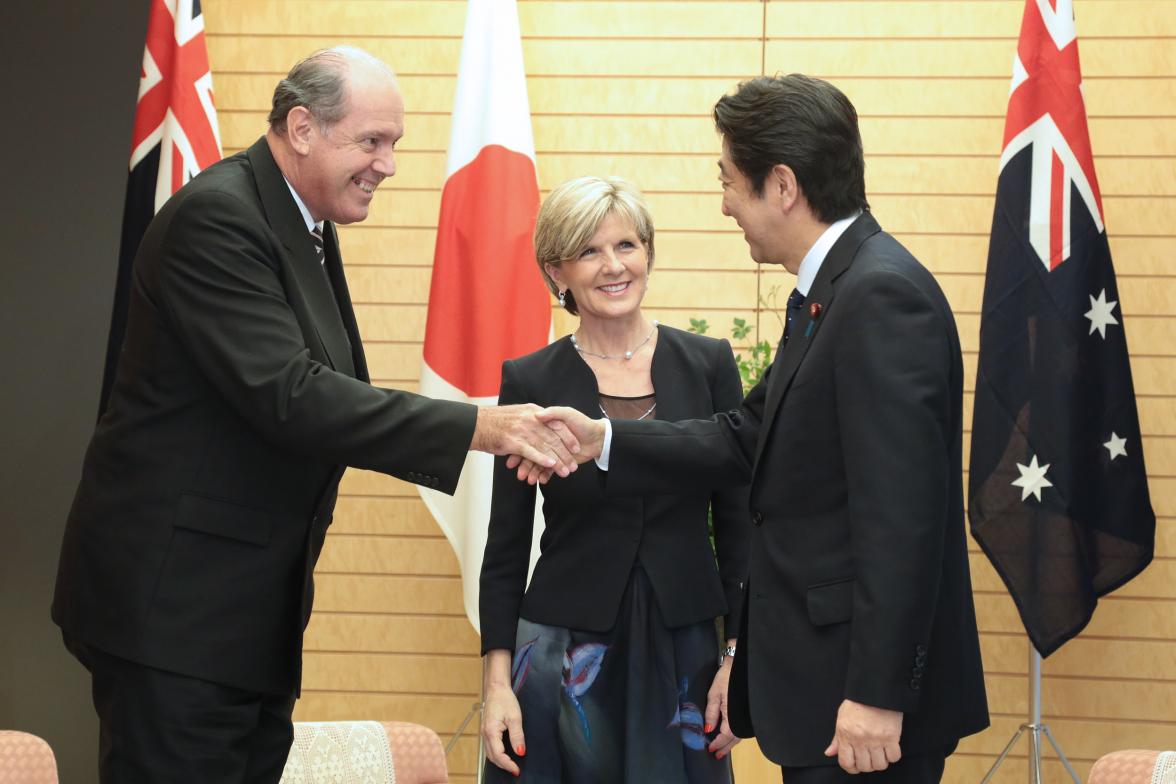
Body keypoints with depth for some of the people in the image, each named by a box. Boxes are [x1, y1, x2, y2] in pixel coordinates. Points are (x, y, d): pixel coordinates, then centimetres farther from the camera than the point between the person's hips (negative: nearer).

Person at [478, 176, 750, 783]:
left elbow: (737, 522, 4)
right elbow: (506, 545, 2)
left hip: (683, 651, 1)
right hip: (566, 655, -1)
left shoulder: (708, 364, 1)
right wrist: (497, 680, -4)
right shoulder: (530, 382, -1)